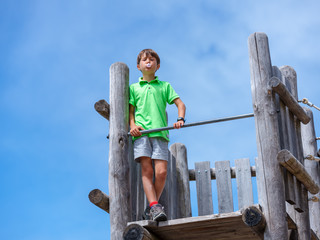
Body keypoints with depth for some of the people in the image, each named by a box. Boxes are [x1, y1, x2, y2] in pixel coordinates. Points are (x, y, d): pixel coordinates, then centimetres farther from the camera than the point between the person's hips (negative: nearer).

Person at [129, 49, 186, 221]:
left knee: (161, 171, -14)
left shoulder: (164, 86, 22)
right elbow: (130, 110, 15)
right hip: (141, 133, 0)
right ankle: (155, 206, -24)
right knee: (146, 169, -16)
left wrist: (180, 119, -5)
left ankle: (151, 208, -2)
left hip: (160, 133, 0)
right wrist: (133, 125, -5)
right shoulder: (134, 88, 22)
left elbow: (180, 103, 15)